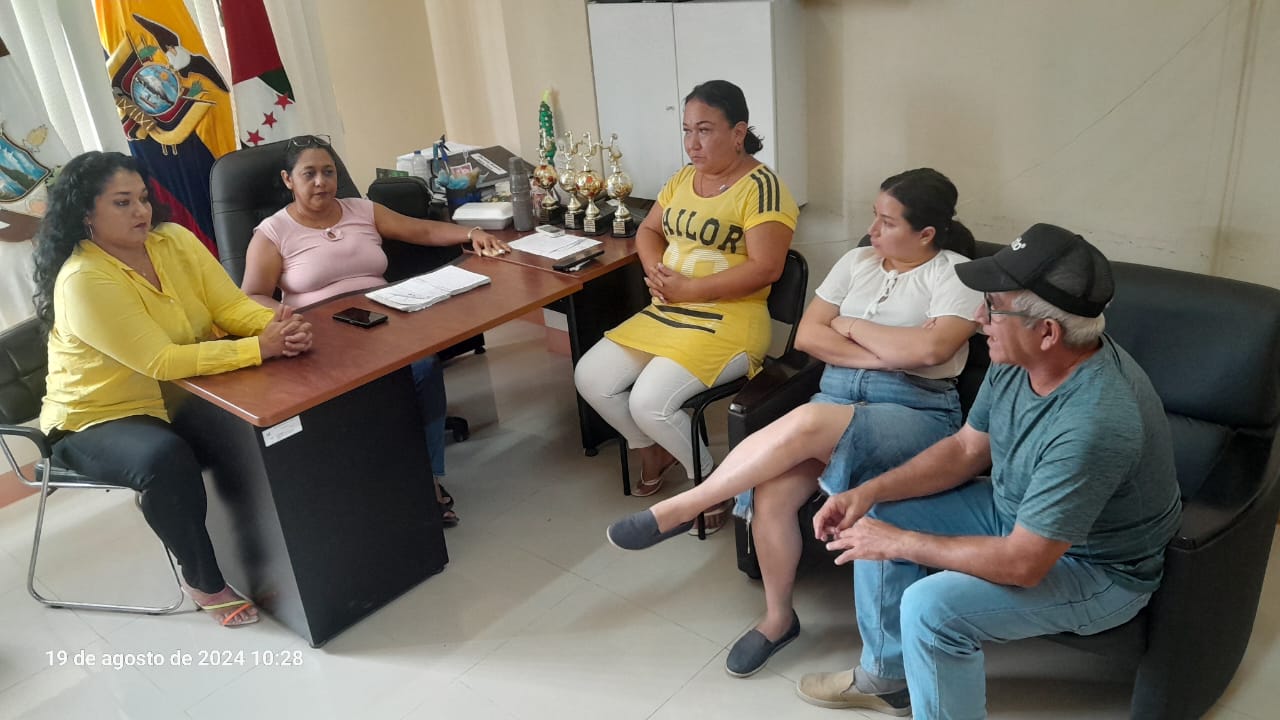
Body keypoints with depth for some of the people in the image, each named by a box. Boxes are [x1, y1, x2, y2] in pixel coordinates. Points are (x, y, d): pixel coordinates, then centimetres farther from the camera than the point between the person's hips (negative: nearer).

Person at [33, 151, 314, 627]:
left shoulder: (174, 240, -4)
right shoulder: (82, 280, -23)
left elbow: (231, 306, -10)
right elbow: (161, 362, -31)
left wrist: (277, 325, -32)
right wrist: (260, 347, -37)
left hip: (183, 396, 6)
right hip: (100, 419, -6)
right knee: (166, 458, -35)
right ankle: (204, 583, -12)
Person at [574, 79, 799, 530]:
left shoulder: (762, 187, -13)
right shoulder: (684, 178, 11)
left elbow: (765, 268, -21)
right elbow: (648, 231, 19)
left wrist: (689, 288, -20)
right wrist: (655, 271, -4)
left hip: (728, 322, -8)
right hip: (667, 313, 8)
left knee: (649, 402, -24)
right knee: (590, 378, -4)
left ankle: (712, 479, 4)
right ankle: (655, 451, 20)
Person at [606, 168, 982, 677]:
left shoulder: (956, 274, -2)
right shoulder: (857, 261, 14)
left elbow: (928, 348, -20)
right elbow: (807, 336, 6)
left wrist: (850, 325, -7)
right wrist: (881, 356, -8)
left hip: (916, 412, -5)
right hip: (838, 392, 5)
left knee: (807, 422, -37)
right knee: (772, 493, -24)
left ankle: (680, 509, -21)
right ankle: (777, 618, 2)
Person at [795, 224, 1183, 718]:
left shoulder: (1094, 422, -38)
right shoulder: (1017, 358, -12)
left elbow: (1022, 564, -34)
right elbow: (966, 449, 1)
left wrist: (900, 543, -24)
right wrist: (870, 491, -11)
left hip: (1096, 568, -8)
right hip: (1016, 512, 8)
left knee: (931, 607, -27)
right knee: (879, 520, 1)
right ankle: (887, 676, 20)